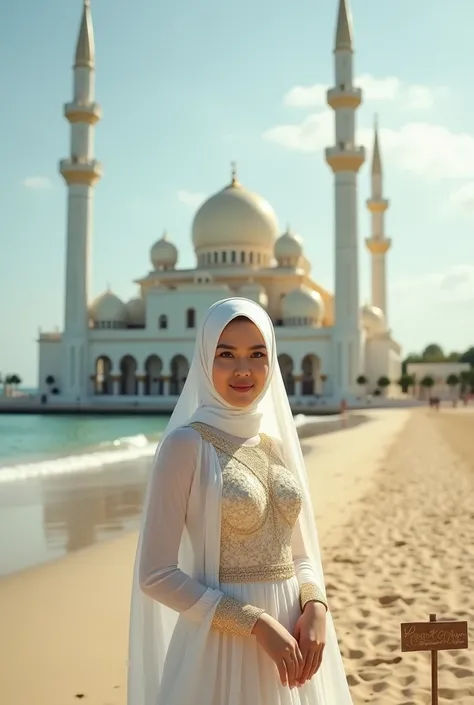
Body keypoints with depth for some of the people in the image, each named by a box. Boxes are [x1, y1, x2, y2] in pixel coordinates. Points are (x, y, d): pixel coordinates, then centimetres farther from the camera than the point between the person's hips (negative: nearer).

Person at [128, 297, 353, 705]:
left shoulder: (278, 442, 5)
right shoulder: (186, 445, -12)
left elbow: (301, 553, 12)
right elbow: (156, 575, -14)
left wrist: (316, 606, -8)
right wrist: (257, 623, -17)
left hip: (292, 635, 6)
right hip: (223, 645, -5)